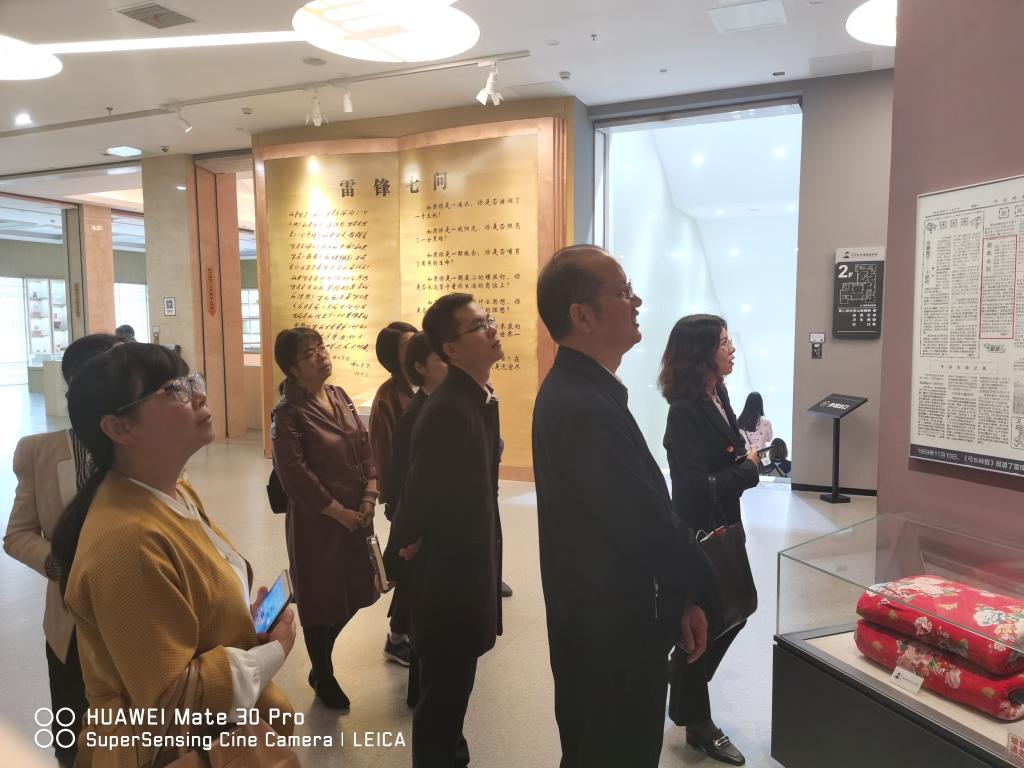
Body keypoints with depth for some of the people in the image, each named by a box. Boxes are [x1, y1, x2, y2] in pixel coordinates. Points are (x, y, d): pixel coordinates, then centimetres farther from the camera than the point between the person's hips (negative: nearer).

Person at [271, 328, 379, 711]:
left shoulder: (339, 397, 6)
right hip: (315, 521, -7)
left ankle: (320, 659, 43)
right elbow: (295, 475, -18)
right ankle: (323, 677, 33)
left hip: (356, 514, 7)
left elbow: (365, 446, 7)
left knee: (354, 593, 16)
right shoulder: (287, 414, -14)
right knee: (322, 598, 8)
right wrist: (339, 512, -15)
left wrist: (369, 496, -5)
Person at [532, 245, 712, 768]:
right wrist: (693, 591, -7)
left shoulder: (573, 390, 6)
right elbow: (645, 522, -25)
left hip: (594, 618, 10)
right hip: (614, 627, -10)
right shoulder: (584, 407, -27)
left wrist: (679, 594, 7)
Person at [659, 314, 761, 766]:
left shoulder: (717, 394, 4)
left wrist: (748, 453, -6)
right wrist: (749, 468, -14)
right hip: (698, 532, -9)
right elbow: (698, 486, -27)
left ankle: (686, 677, 45)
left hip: (723, 525, 9)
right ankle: (697, 723, 29)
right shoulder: (686, 411, -24)